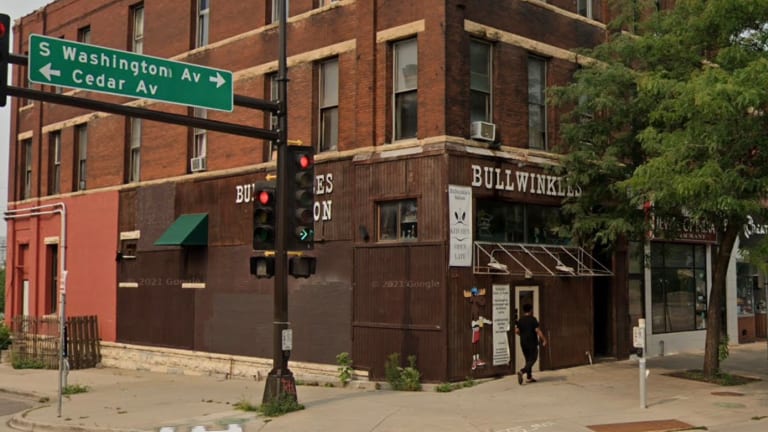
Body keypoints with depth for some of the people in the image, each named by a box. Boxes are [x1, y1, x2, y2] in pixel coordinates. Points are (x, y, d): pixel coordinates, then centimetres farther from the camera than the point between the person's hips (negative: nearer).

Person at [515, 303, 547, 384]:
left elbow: (516, 331, 2)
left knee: (528, 359, 15)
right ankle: (521, 371, -21)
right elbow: (537, 331, -16)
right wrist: (544, 340, -11)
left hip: (523, 343, 6)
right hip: (532, 343, -6)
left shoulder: (520, 320, 5)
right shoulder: (533, 319, -11)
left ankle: (529, 377, 17)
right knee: (533, 359, -1)